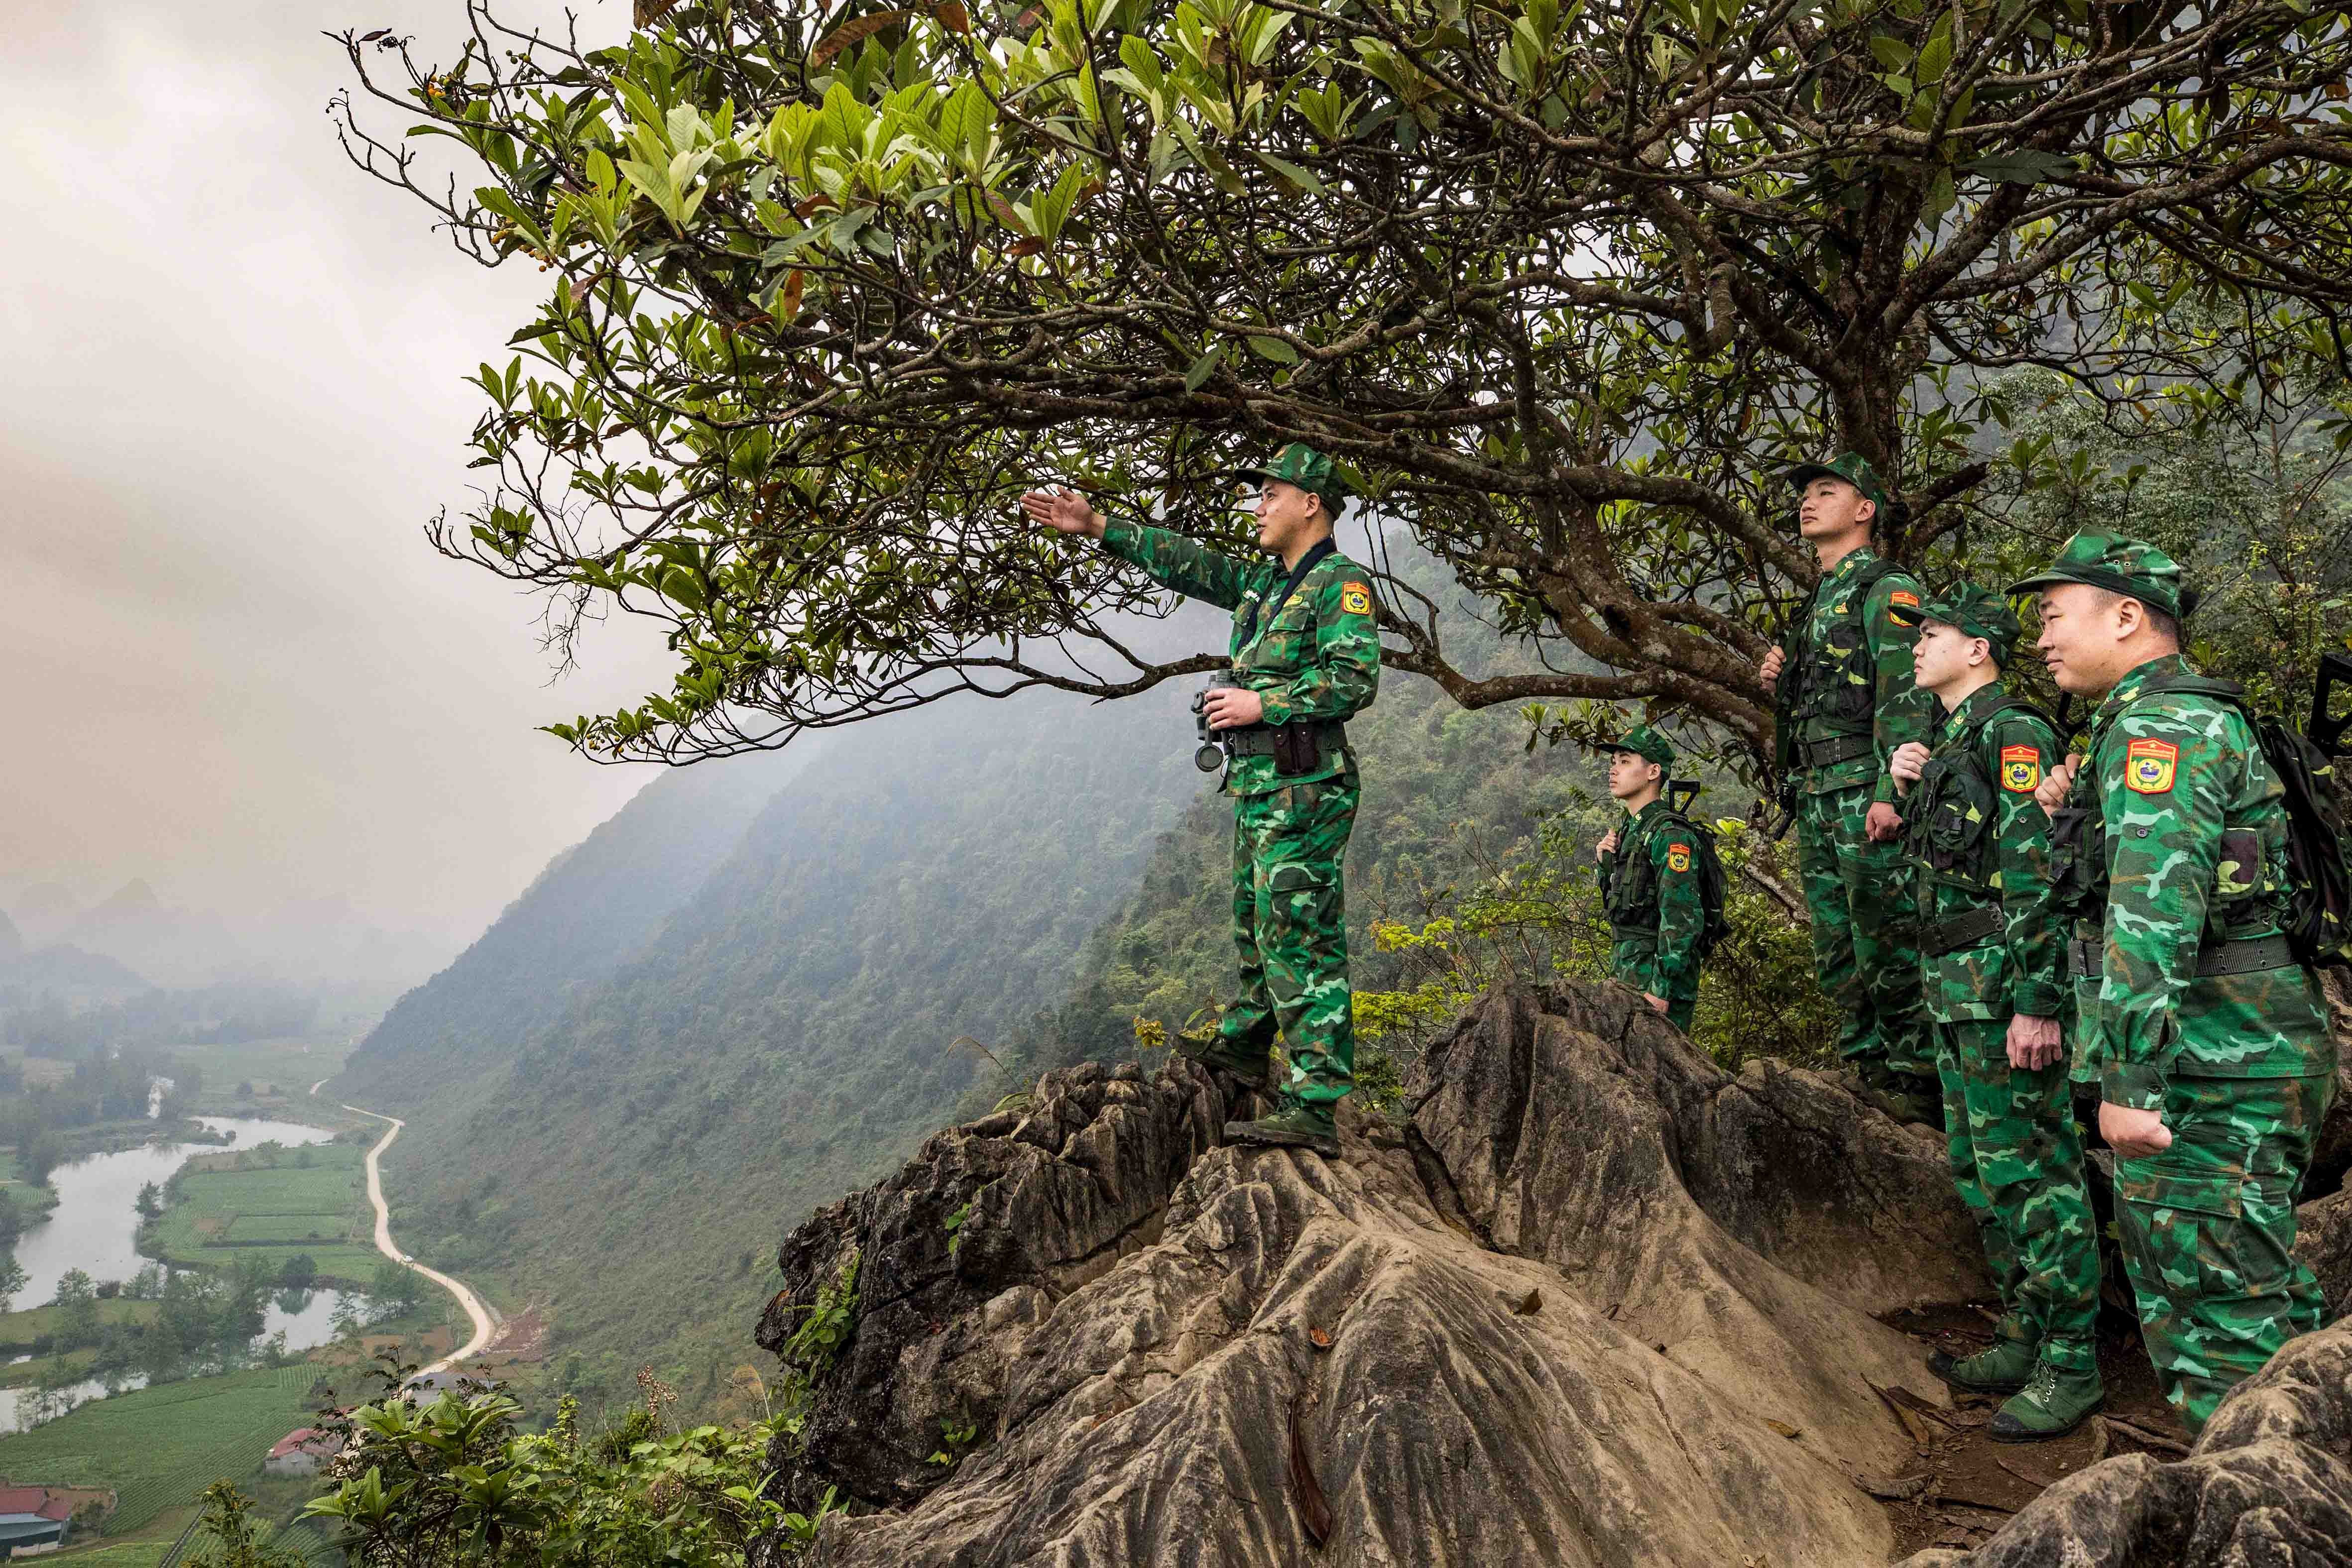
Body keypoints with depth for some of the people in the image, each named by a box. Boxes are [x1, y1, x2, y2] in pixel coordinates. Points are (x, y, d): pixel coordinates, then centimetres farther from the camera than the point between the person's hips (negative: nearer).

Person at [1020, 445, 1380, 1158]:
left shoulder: (1342, 582, -8)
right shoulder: (1265, 583, 18)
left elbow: (1355, 679, -20)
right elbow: (1190, 564, 21)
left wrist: (1261, 704, -18)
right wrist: (1098, 528, 17)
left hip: (1300, 789, -9)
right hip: (1256, 784, 10)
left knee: (1298, 939, -12)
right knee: (1253, 922, 22)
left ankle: (1313, 1110, -12)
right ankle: (1244, 1047, 41)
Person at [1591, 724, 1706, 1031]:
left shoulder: (1670, 834, -15)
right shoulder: (1630, 831, 15)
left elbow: (1683, 918, -22)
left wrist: (1661, 989, -25)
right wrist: (1604, 862, 6)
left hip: (1657, 983, -10)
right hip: (1628, 977, 10)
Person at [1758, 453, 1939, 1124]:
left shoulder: (1887, 590, -5)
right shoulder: (1816, 603, 22)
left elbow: (1905, 699, -15)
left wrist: (1890, 792, -23)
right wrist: (1778, 681, 8)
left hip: (1866, 793, -9)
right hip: (1815, 795, 9)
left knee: (1887, 944, -6)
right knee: (1836, 949, 12)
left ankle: (1916, 1080, 1)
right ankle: (1867, 1069, 20)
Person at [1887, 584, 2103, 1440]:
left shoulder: (2013, 732, -11)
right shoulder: (1949, 741, 18)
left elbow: (2035, 873, -19)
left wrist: (2036, 1001, -23)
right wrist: (1904, 786, 9)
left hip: (2001, 979, -10)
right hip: (1953, 983, 10)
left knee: (2030, 1168, -4)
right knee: (1977, 1168, 15)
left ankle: (2070, 1367, 5)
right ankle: (2025, 1337, 26)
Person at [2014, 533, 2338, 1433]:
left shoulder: (2158, 726, -15)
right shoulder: (2196, 720, 19)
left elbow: (2155, 910, -26)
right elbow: (2106, 886, 25)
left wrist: (2132, 1079, -28)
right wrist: (2069, 818, 10)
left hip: (2212, 1072, -11)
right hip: (2246, 1058, 11)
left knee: (2217, 1306, -4)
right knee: (2262, 1295, 18)